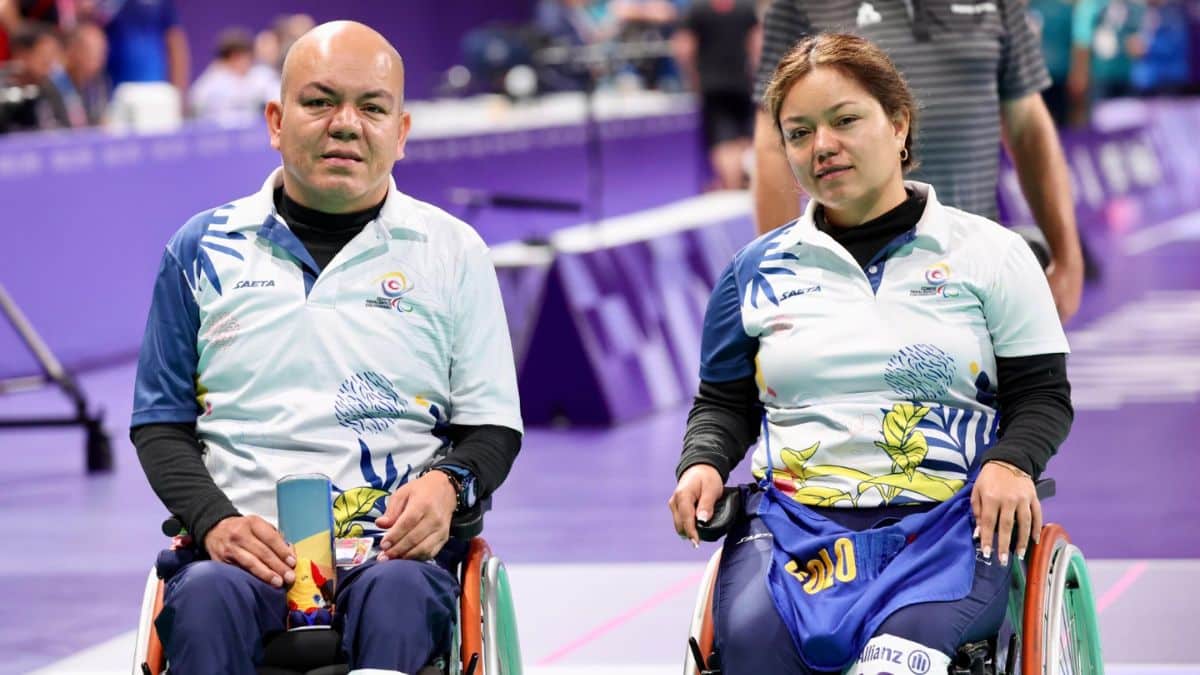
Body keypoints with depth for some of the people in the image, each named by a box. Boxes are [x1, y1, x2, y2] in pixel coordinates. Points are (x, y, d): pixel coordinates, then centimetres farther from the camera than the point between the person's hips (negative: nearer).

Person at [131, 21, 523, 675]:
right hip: (247, 545, 0)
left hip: (395, 547, 0)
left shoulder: (452, 250, 13)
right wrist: (215, 520, -6)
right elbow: (160, 422, 14)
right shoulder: (204, 249, 14)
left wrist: (447, 483, -9)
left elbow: (494, 426, 14)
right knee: (207, 599, -35)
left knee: (397, 596, -36)